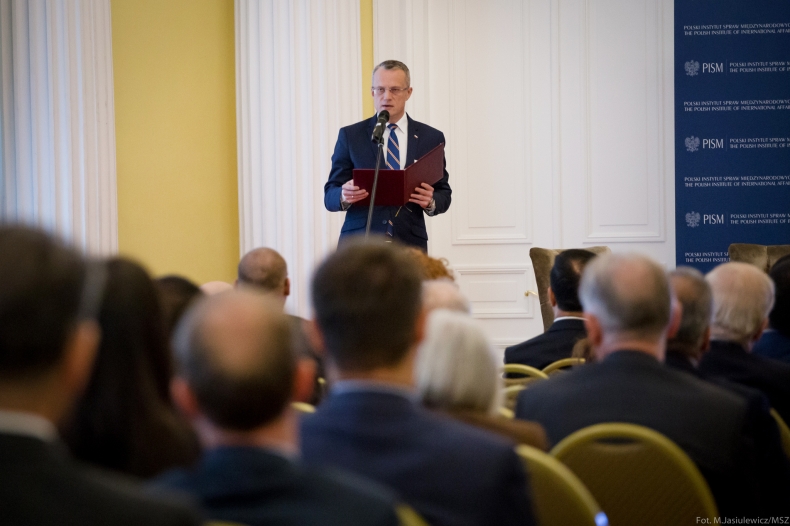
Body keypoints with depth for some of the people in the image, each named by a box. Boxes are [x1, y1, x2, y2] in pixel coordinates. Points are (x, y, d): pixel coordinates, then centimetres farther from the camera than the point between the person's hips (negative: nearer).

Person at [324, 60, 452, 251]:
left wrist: (431, 202, -12)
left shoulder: (431, 138, 8)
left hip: (409, 244, 1)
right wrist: (344, 196, -20)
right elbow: (330, 196, 3)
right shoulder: (350, 136, 5)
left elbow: (443, 194, 11)